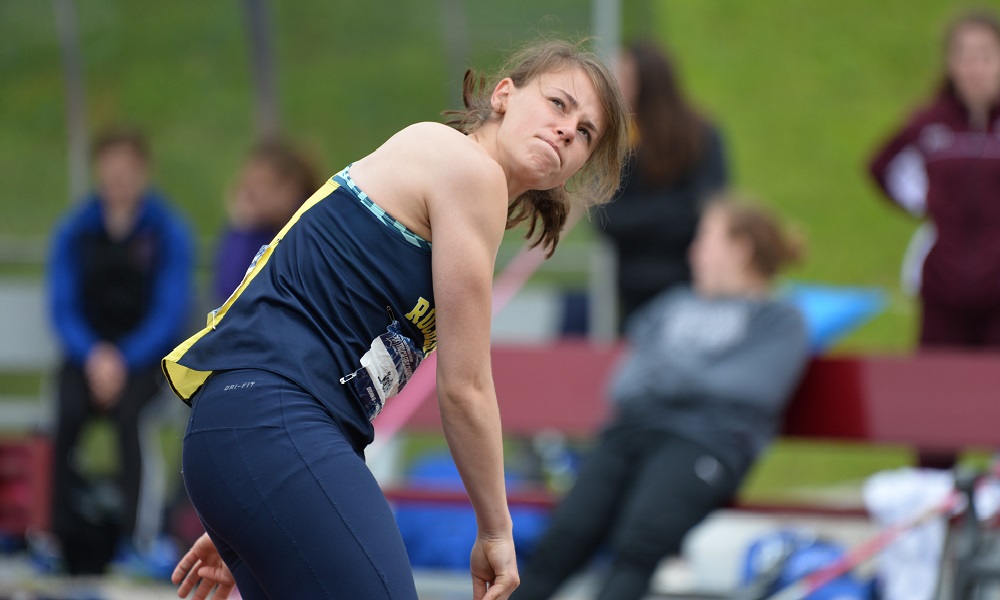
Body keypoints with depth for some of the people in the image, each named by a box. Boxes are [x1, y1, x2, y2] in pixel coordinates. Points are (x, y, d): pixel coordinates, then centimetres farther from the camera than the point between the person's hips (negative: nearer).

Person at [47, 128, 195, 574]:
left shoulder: (168, 232, -2)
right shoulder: (74, 232, 5)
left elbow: (172, 311, -7)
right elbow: (62, 307, 2)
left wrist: (124, 360, -20)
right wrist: (92, 357, -17)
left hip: (146, 353, -2)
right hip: (88, 350, 2)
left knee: (128, 412, -35)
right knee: (68, 413, -31)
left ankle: (132, 533, -34)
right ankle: (68, 533, -29)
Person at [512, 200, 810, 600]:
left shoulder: (780, 319, 16)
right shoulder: (674, 304, 33)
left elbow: (755, 386, -1)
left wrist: (669, 378, 6)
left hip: (705, 436, -5)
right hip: (631, 431, 5)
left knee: (640, 544, -33)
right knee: (564, 538, -23)